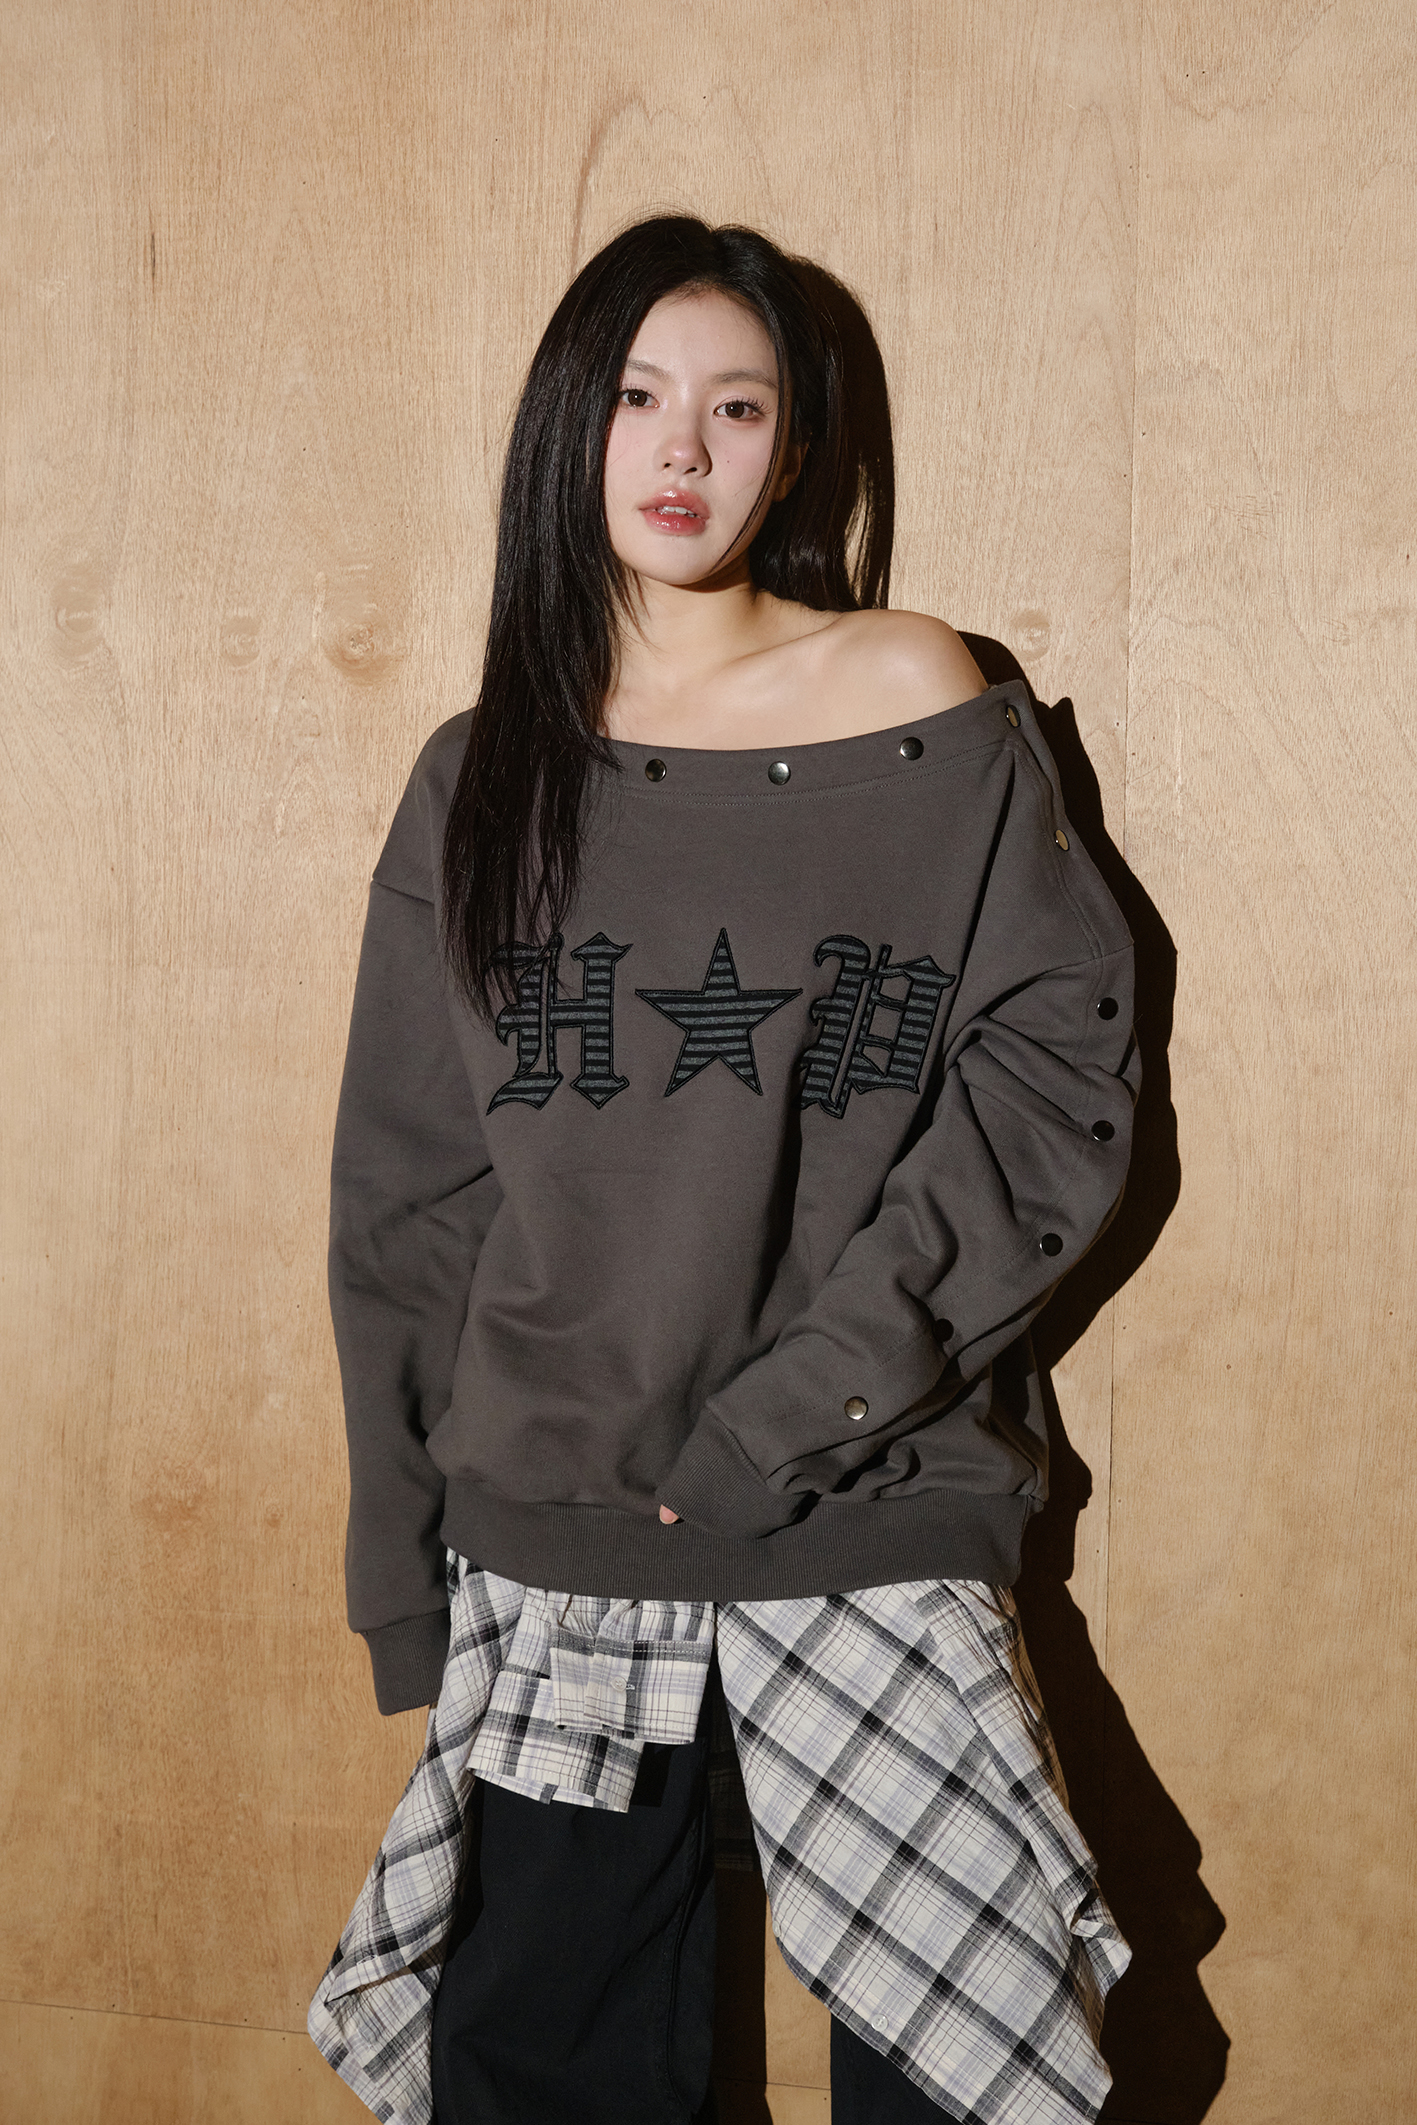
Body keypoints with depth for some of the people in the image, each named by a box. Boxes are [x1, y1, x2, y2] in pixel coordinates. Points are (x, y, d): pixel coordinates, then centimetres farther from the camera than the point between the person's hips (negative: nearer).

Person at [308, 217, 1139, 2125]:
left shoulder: (923, 713, 0)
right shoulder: (482, 784, 8)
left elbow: (1058, 1072, -5)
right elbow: (408, 1203, 10)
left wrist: (804, 1399, -14)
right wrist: (408, 1583, 8)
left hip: (874, 1527, -2)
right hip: (548, 1538, 3)